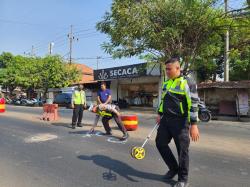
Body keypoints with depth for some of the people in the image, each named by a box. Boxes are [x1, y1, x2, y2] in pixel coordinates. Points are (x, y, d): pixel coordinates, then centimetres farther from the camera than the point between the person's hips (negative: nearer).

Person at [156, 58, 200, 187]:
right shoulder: (166, 83, 11)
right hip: (166, 120, 7)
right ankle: (174, 168, 31)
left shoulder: (187, 83, -12)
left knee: (182, 151, 3)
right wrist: (160, 114, 16)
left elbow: (193, 104, -16)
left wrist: (193, 125, -21)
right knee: (160, 143, 10)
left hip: (180, 121, -7)